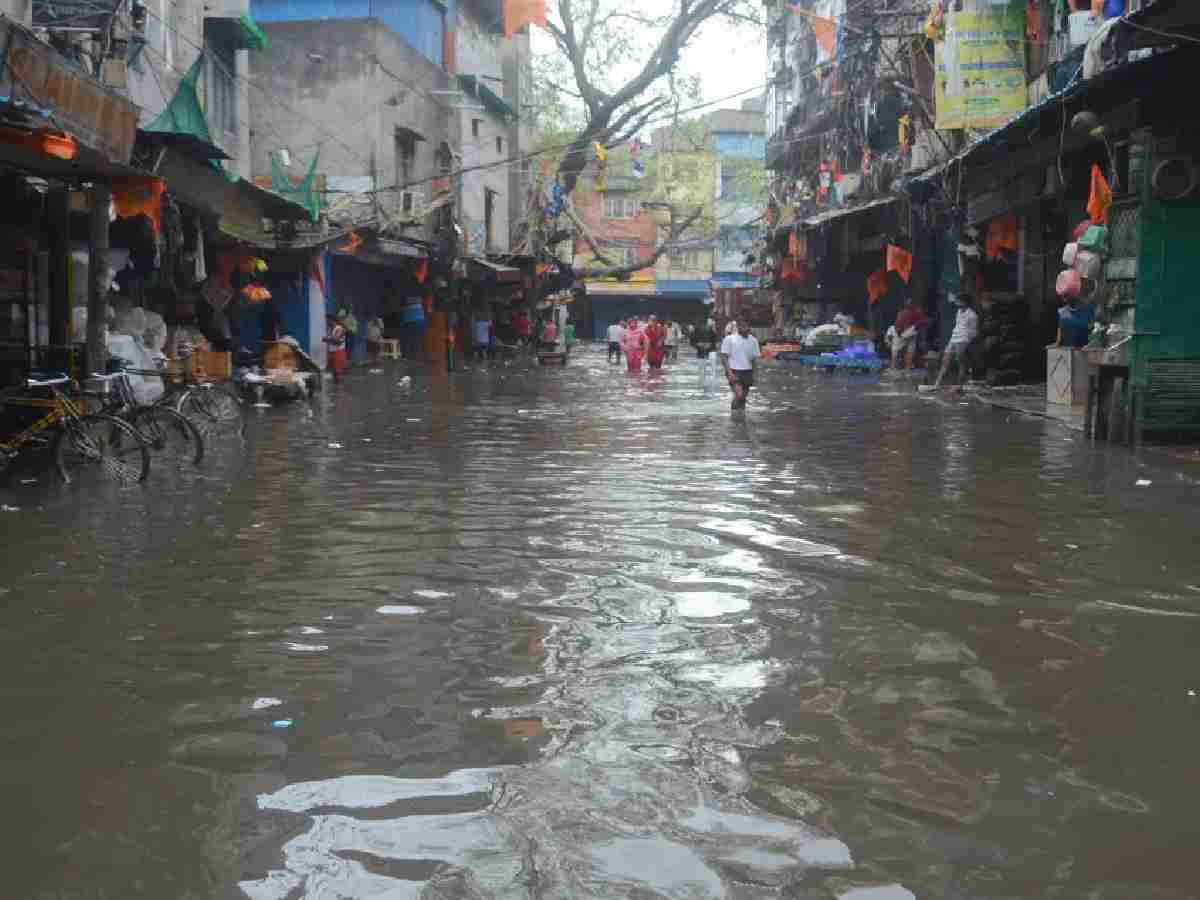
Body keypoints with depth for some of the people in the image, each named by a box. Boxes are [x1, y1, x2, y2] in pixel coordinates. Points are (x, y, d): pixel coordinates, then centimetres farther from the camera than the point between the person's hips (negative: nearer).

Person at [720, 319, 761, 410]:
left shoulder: (753, 340, 8)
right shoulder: (729, 339, -3)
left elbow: (755, 358, 13)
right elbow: (724, 357, -4)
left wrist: (753, 375, 5)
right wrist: (730, 373, -14)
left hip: (748, 372, 4)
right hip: (734, 371, -4)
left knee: (743, 398, 7)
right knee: (739, 395, -21)